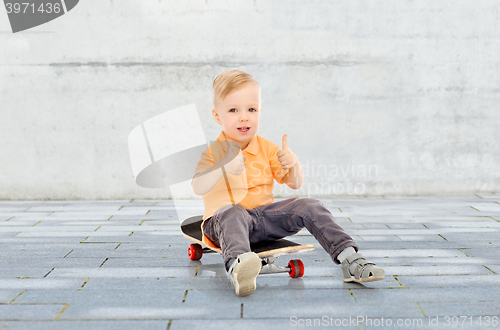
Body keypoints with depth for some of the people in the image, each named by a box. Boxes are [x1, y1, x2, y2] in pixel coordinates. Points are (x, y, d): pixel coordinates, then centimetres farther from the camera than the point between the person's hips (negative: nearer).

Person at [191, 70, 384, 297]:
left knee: (309, 206, -14)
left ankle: (349, 259, -18)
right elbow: (198, 188, -19)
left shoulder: (267, 148, 8)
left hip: (265, 214, 4)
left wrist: (293, 164, -14)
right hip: (225, 217, -4)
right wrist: (224, 168, -33)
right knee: (232, 214, -39)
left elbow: (295, 184, 7)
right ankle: (237, 265, -65)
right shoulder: (212, 152, -3)